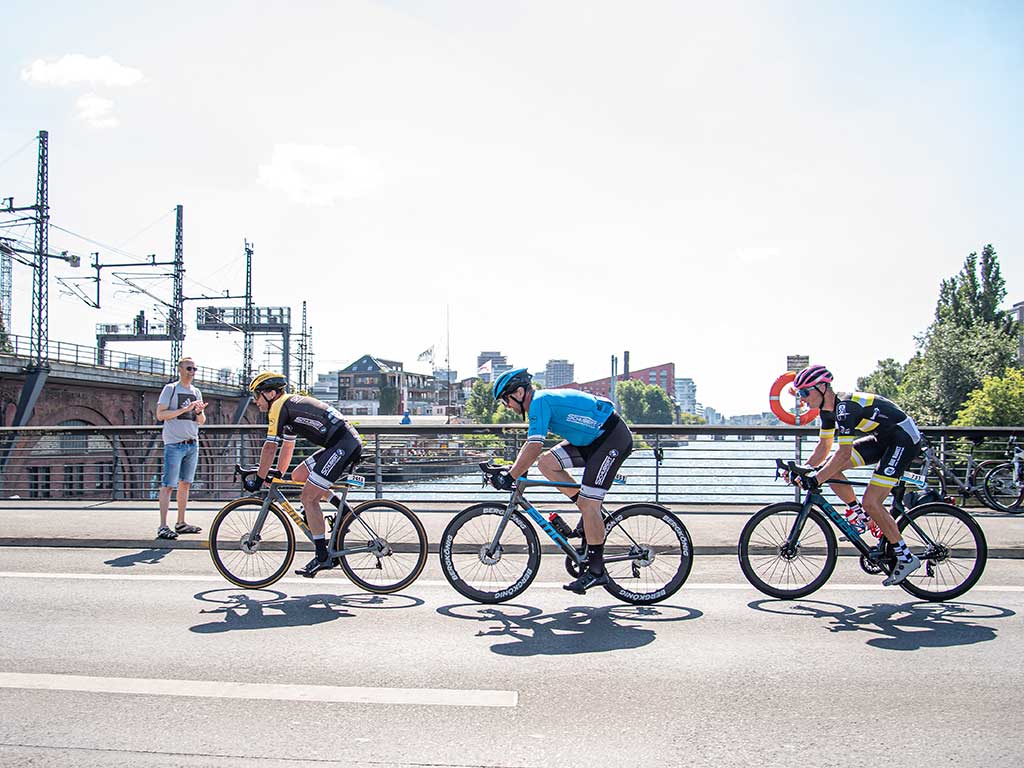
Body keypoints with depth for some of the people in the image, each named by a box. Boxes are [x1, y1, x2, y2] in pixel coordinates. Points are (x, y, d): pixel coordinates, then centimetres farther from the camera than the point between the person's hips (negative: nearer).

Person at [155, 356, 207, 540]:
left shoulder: (196, 392, 16)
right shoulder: (170, 389, -1)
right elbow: (160, 415, -10)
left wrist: (199, 411, -5)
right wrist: (184, 409, -17)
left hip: (192, 444, 6)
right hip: (174, 444, -6)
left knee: (185, 484, 10)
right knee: (168, 485, -8)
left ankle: (181, 523, 18)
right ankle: (163, 526, -8)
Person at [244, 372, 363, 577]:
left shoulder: (279, 406, -5)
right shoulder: (289, 406, 24)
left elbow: (270, 447, -7)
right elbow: (288, 447, 30)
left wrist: (259, 479, 2)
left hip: (343, 445, -10)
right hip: (348, 442, 10)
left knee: (308, 498, -7)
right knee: (298, 475, 17)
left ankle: (323, 557, -4)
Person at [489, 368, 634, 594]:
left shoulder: (540, 402, -17)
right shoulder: (542, 402, 12)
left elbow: (534, 447, -27)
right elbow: (530, 447, 19)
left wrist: (510, 476, -23)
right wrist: (510, 472, 11)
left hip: (614, 439, -10)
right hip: (594, 440, 10)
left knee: (588, 504, -12)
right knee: (546, 462, -1)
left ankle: (596, 571, -3)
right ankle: (593, 516, 7)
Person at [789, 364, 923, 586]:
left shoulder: (845, 406, -27)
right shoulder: (828, 408, 1)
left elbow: (844, 453, -31)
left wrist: (815, 479, -33)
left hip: (904, 439, -9)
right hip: (883, 439, 9)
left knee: (871, 501, -16)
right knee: (831, 469, -2)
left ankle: (906, 557, -3)